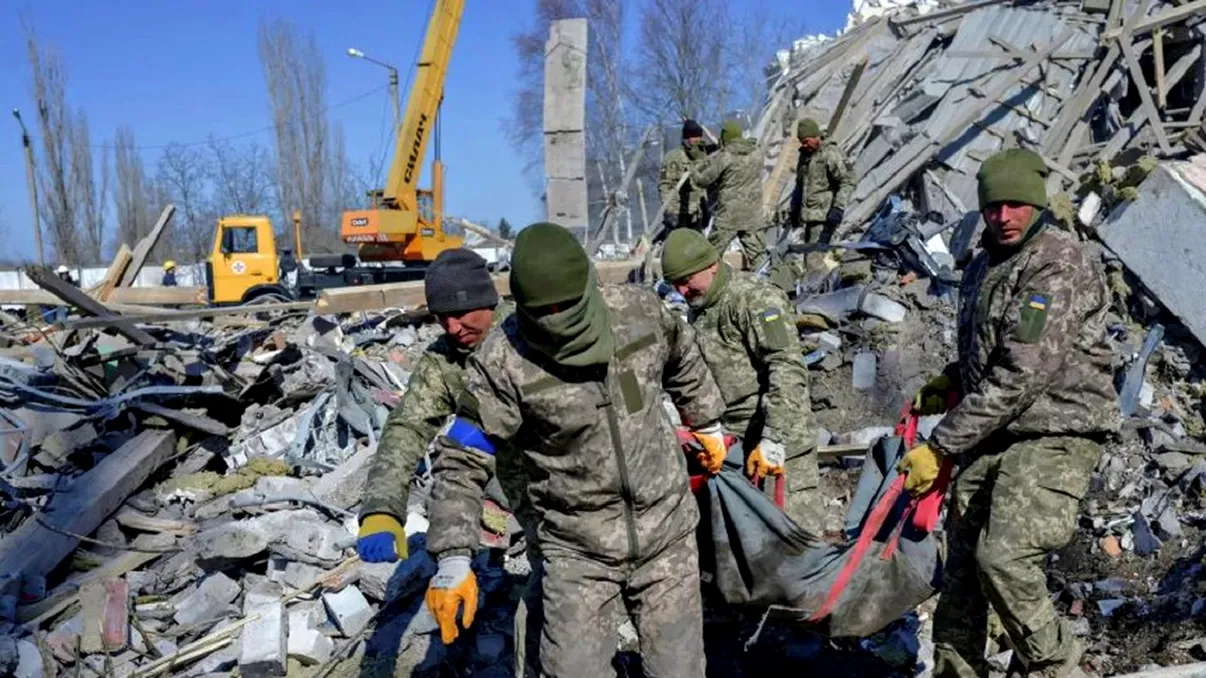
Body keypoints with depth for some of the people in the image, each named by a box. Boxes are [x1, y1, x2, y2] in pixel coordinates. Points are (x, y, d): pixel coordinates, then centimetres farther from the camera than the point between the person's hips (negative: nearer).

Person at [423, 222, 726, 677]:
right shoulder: (503, 361, -21)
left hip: (668, 532, 3)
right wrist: (453, 561, -22)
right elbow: (462, 461, -15)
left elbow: (684, 362, 12)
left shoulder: (639, 310, -11)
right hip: (578, 549, -2)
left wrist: (708, 424, 24)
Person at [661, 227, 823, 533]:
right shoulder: (696, 309, 13)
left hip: (779, 437, -8)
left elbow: (788, 371, -22)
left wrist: (773, 439, -25)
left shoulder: (755, 298, -14)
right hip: (728, 442, 8)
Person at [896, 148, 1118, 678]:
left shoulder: (1060, 263, -13)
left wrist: (940, 446, -19)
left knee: (1004, 559, -21)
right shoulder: (983, 266, 15)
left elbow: (1021, 375, -21)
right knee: (962, 565, 6)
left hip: (1054, 434, -8)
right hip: (990, 436, 8)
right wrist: (950, 382, 9)